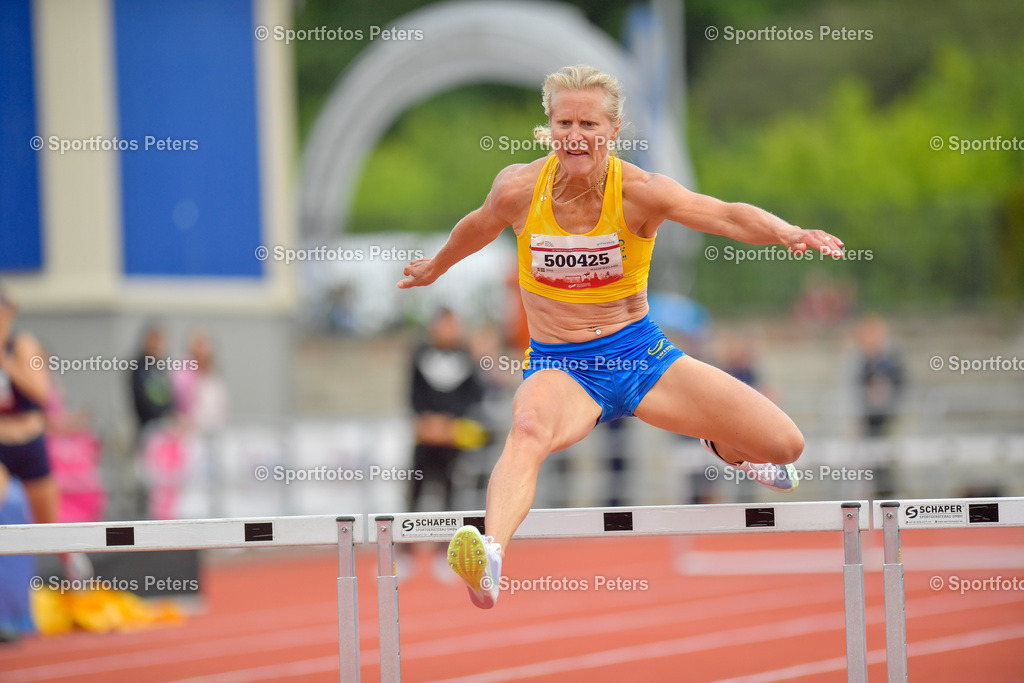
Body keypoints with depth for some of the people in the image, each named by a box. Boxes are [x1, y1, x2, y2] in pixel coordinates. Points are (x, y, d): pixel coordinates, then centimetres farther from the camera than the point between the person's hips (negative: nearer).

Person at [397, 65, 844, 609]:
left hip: (639, 354, 1)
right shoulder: (518, 188, -8)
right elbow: (478, 228, 15)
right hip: (558, 366, -1)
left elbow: (728, 216, -28)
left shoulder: (639, 192, -13)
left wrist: (791, 234, -48)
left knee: (784, 446, -4)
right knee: (529, 429, -40)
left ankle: (724, 448, 36)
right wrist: (437, 266, 34)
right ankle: (490, 553, -65)